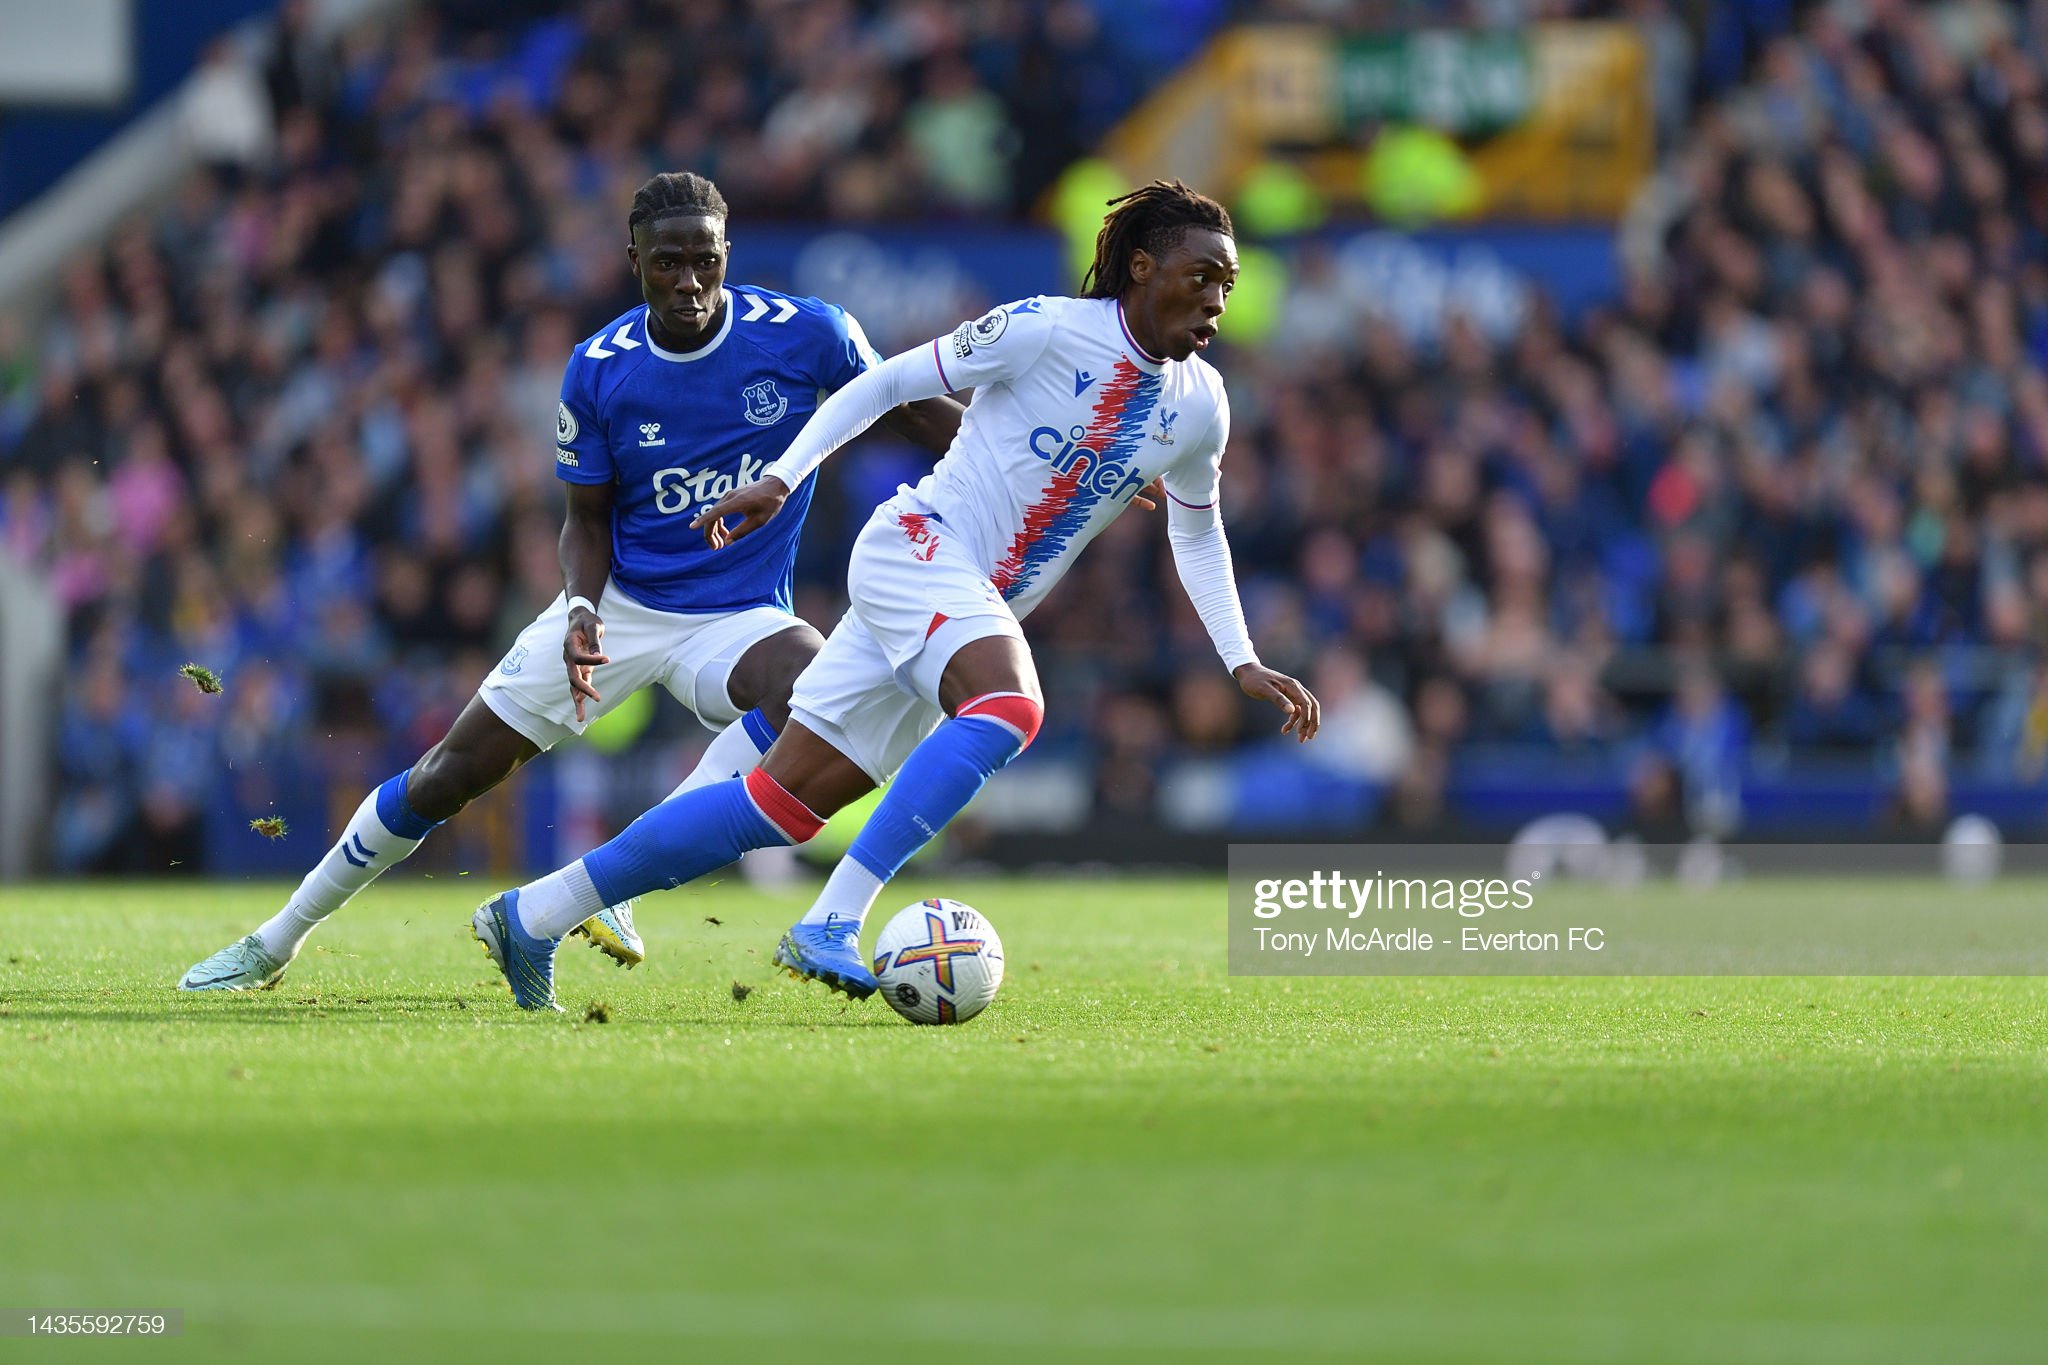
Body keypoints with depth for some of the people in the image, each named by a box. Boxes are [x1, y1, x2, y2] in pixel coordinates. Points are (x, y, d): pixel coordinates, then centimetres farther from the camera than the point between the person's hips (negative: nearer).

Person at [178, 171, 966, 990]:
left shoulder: (807, 335, -13)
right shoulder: (598, 371, -9)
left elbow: (920, 414, 2)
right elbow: (588, 519, 0)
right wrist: (581, 609, -19)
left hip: (738, 618, -1)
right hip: (619, 606, 1)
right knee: (450, 776, 0)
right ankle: (276, 944, 18)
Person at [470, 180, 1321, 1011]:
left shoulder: (1201, 407, 7)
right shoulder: (1046, 330, -11)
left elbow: (1197, 533, 24)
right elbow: (887, 383, -4)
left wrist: (1242, 662, 16)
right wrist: (783, 478, -10)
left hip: (976, 613, 7)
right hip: (918, 547, -7)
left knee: (786, 805, 1)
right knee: (1011, 704, -36)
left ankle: (531, 918, 8)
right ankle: (830, 926, -39)